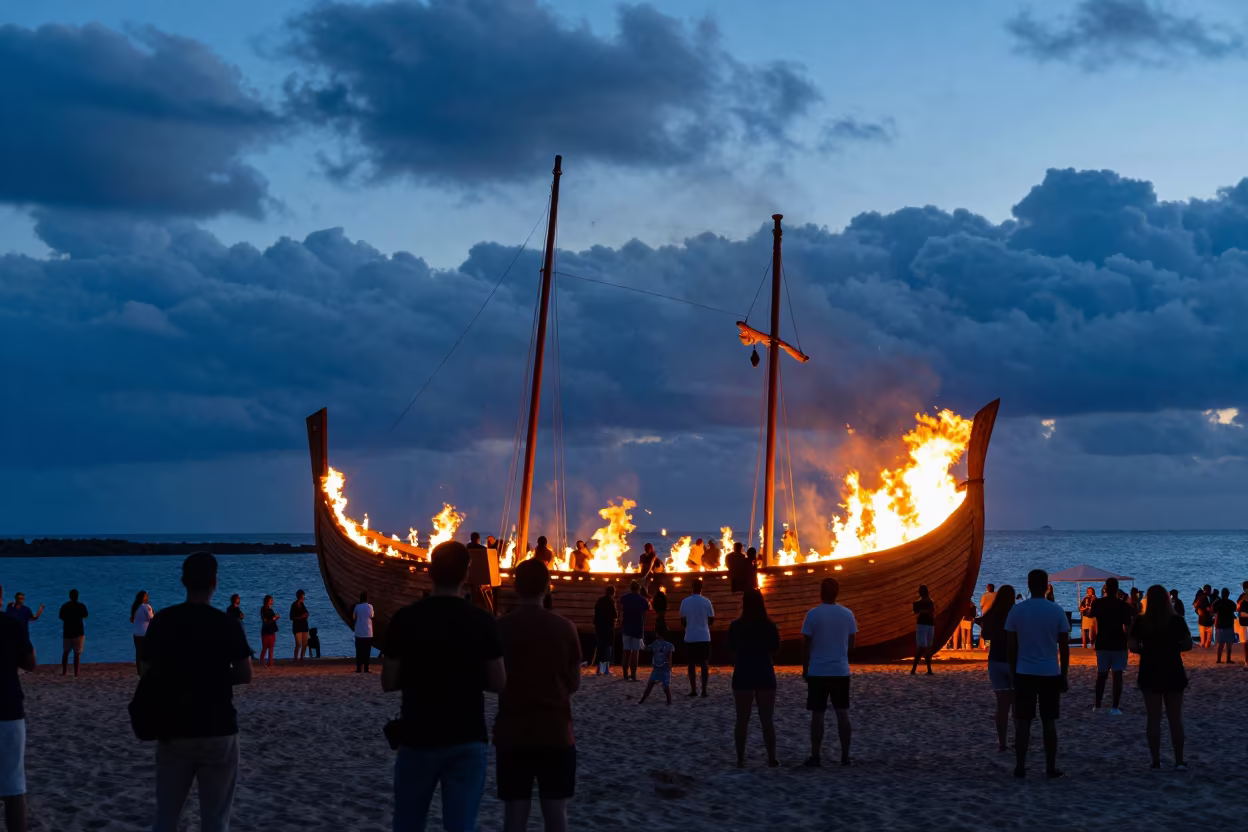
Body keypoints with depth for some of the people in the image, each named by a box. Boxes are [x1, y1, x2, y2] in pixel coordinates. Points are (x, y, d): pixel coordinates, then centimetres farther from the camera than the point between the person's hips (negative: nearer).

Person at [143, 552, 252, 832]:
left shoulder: (162, 621, -2)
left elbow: (148, 672, 3)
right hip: (218, 731, -2)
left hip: (174, 729, 3)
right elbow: (245, 675, -6)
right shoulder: (226, 624, -9)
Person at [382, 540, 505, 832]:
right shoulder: (483, 622, -6)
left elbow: (388, 683, -1)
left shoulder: (404, 619, -6)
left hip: (418, 739, 0)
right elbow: (498, 683, -2)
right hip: (467, 740, 0)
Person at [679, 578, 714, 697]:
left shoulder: (685, 602, -3)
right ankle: (704, 690, 1)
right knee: (704, 663, 6)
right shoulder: (706, 602, -4)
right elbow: (711, 620, 2)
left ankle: (693, 690, 5)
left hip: (690, 637, 0)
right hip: (704, 637, 0)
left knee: (692, 664, 7)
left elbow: (682, 621, 2)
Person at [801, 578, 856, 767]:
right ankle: (845, 756, 10)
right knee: (842, 713, 8)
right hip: (841, 671, 3)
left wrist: (804, 669, 5)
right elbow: (851, 644, 9)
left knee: (817, 714, 2)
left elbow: (806, 645, -7)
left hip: (818, 672, -3)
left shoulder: (813, 614, -9)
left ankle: (816, 757, 3)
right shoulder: (847, 614, 2)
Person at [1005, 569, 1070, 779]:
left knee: (1023, 722, 5)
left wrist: (1013, 672, 10)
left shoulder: (1017, 610, -3)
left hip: (1024, 673, 0)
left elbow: (1012, 647, 1)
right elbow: (1064, 647, -1)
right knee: (1049, 722, 7)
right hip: (1050, 674, 0)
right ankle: (1051, 768, 9)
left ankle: (1020, 767, 6)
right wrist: (1064, 675, 7)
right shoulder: (1057, 611, -4)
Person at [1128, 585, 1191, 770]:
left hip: (1150, 674, 0)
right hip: (1173, 673, 1)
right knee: (1175, 718, 7)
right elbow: (1187, 645, -2)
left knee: (1153, 718, 5)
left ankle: (1156, 761, 5)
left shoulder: (1141, 622, -7)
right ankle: (1179, 761, 5)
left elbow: (1133, 647, -7)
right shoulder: (1177, 620, -6)